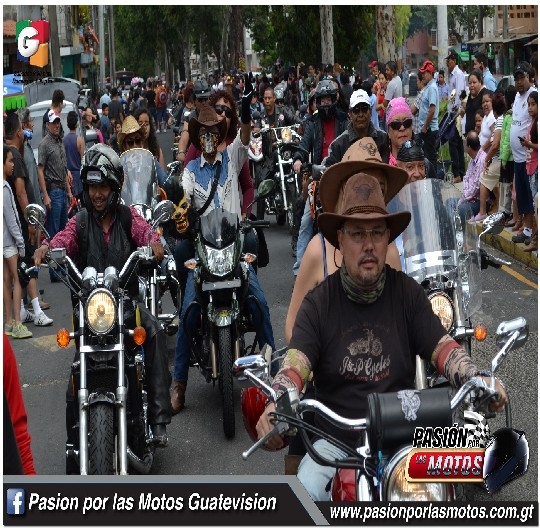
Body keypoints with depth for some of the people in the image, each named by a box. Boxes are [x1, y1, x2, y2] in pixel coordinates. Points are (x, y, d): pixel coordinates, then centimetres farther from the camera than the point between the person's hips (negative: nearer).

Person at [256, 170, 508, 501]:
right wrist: (276, 407, -33)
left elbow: (443, 349, -1)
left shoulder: (408, 293, 4)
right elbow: (296, 363, -12)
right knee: (305, 490, -26)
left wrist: (477, 381, -23)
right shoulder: (319, 302, -1)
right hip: (335, 441, -1)